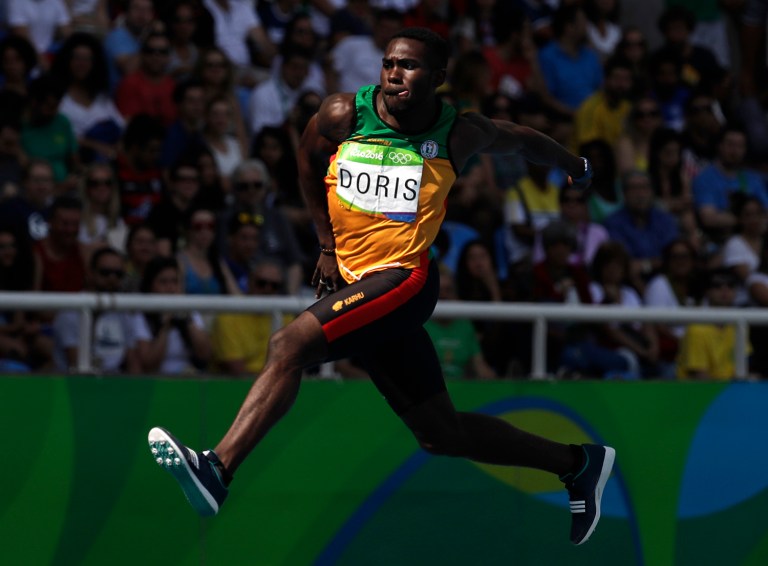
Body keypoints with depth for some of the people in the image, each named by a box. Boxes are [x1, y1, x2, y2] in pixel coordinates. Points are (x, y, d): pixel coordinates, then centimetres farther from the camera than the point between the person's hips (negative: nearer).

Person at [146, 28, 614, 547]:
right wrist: (328, 245, 17)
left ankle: (217, 470, -35)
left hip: (404, 279, -6)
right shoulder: (343, 115, 1)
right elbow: (308, 160, 20)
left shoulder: (458, 135, -4)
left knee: (290, 345, -26)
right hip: (355, 281, 6)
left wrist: (576, 166, 34)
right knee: (441, 433, 11)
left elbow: (519, 139, 15)